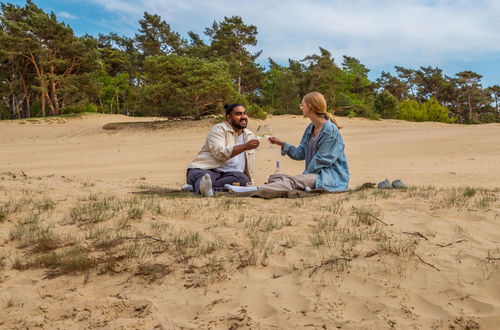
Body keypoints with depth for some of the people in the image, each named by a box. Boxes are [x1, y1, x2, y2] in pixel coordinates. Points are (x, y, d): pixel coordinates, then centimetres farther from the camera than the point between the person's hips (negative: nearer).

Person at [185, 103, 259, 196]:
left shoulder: (250, 135, 17)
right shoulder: (219, 129, -4)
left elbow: (249, 165, 25)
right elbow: (219, 153, -22)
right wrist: (245, 146, -24)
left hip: (229, 174, 4)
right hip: (206, 169, -4)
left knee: (244, 179, -29)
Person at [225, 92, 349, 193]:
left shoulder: (331, 130, -11)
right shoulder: (310, 129, 17)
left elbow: (322, 160, -14)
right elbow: (300, 153, 18)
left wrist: (305, 175, -10)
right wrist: (281, 143, 9)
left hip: (332, 178, -9)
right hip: (314, 174, 9)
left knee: (292, 181, -33)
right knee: (274, 177, -6)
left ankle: (254, 190, -47)